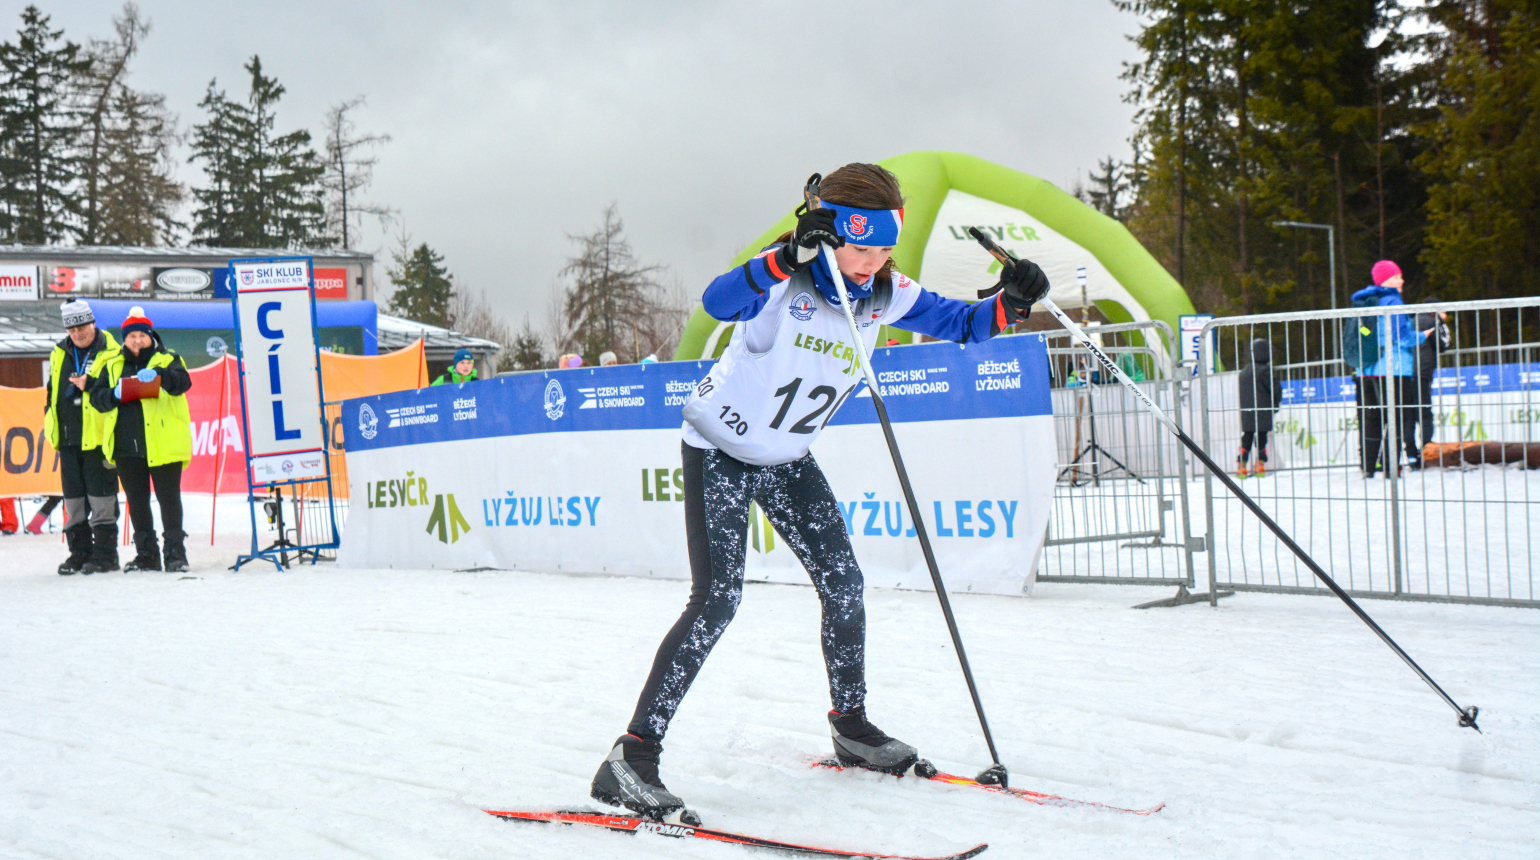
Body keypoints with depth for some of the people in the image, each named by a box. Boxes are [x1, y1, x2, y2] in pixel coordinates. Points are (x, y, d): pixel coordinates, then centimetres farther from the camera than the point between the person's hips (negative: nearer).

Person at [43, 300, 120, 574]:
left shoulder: (111, 354, -5)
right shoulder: (60, 354, 14)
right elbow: (52, 390, 24)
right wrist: (49, 421, 19)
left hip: (98, 436, -6)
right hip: (68, 436, 6)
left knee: (100, 493, -4)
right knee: (73, 495, 10)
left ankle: (105, 553, 2)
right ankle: (79, 552, 17)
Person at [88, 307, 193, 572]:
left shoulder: (167, 360, 4)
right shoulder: (112, 365, 13)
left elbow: (182, 381, -16)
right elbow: (97, 398, 6)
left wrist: (158, 374, -34)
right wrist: (115, 394, -15)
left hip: (163, 444, -4)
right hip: (126, 446, 4)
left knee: (169, 498, -2)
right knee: (136, 501, 9)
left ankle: (176, 552, 3)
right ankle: (146, 554, 17)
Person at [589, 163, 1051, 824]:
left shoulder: (885, 295, -6)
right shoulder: (785, 279, -25)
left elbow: (958, 324, 4)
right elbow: (718, 303, -45)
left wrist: (1008, 304, -17)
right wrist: (790, 257, -57)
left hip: (788, 459, 7)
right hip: (720, 451, -7)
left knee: (843, 584, 6)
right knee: (717, 600, -18)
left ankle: (851, 727, 28)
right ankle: (631, 759, -16)